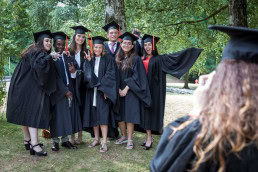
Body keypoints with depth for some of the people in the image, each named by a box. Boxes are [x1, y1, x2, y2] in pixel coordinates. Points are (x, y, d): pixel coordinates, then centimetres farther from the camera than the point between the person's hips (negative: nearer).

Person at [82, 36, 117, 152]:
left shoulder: (107, 59, 1)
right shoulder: (90, 59, 13)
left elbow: (110, 74, -6)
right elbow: (86, 74, 3)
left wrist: (103, 88, -15)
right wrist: (88, 62, -11)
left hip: (103, 91, -4)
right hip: (92, 90, 4)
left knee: (103, 116, -9)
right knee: (93, 115, 7)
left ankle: (104, 142, -8)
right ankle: (96, 139, 18)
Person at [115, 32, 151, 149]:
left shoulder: (136, 59, -4)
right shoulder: (117, 59, 9)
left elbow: (137, 76, -10)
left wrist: (126, 89, -14)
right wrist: (118, 89, -6)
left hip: (130, 92, -4)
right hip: (119, 91, 4)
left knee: (129, 115, -4)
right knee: (119, 115, 6)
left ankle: (130, 140, 6)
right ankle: (124, 136, 22)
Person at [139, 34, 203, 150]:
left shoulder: (159, 59, 0)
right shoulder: (142, 59, 11)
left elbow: (175, 56, -4)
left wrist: (191, 50, -9)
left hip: (154, 90, -4)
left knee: (151, 112, -4)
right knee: (145, 112, 6)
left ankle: (149, 139, 0)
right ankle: (148, 137, 14)